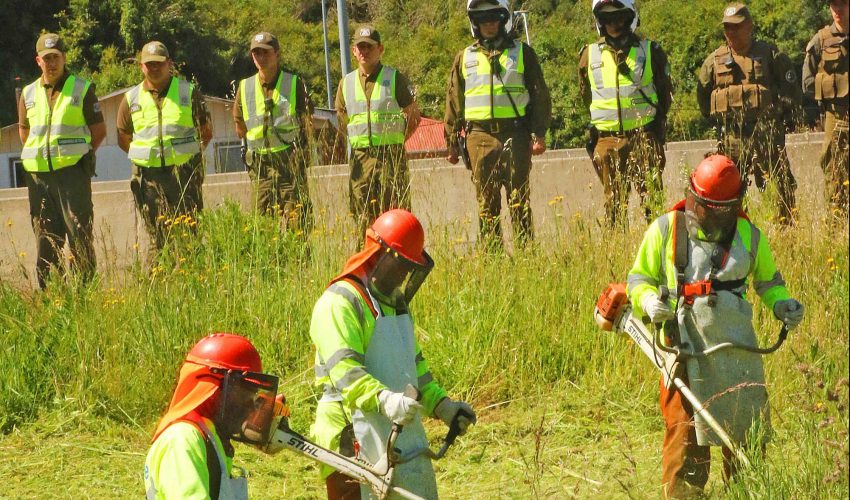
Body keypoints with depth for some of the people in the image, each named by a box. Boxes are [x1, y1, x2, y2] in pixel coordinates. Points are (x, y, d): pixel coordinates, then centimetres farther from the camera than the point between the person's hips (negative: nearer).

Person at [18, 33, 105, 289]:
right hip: (38, 175, 4)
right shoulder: (28, 94, 10)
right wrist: (43, 154, 15)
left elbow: (99, 131, 5)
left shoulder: (82, 89, 0)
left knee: (80, 236, -6)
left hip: (72, 172, -4)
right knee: (46, 239, 6)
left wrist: (76, 154, 4)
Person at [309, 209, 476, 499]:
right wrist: (384, 399, -39)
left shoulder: (397, 304, 21)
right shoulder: (340, 303, -12)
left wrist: (442, 406, 18)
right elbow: (344, 369, -25)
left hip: (404, 435, 10)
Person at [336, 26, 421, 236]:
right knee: (364, 217, 2)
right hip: (360, 158, 3)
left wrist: (396, 141, 5)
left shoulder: (395, 79, 1)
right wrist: (359, 141, 13)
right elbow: (341, 122, 21)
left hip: (391, 155, -3)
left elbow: (414, 116, 7)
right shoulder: (346, 83, 11)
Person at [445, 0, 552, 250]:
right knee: (487, 203, 2)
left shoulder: (522, 53, 9)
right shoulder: (465, 58, 14)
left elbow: (540, 96, 7)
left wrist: (539, 134, -2)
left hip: (515, 135, -2)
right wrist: (452, 143, 12)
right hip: (480, 137, 2)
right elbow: (454, 103, 16)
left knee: (519, 200, -5)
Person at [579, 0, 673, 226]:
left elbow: (665, 92, 11)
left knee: (652, 197, -7)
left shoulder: (650, 52, 2)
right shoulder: (590, 55, 5)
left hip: (644, 138, -2)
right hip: (607, 138, 2)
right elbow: (586, 95, 19)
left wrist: (656, 124, 6)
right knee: (614, 201, 5)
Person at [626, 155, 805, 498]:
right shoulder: (665, 229, 1)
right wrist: (649, 301, -14)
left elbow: (768, 280, 22)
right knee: (684, 438, -2)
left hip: (738, 356, 2)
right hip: (685, 352, -2)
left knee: (747, 434, 9)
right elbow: (638, 278, 7)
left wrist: (782, 304, 1)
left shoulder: (749, 236, 8)